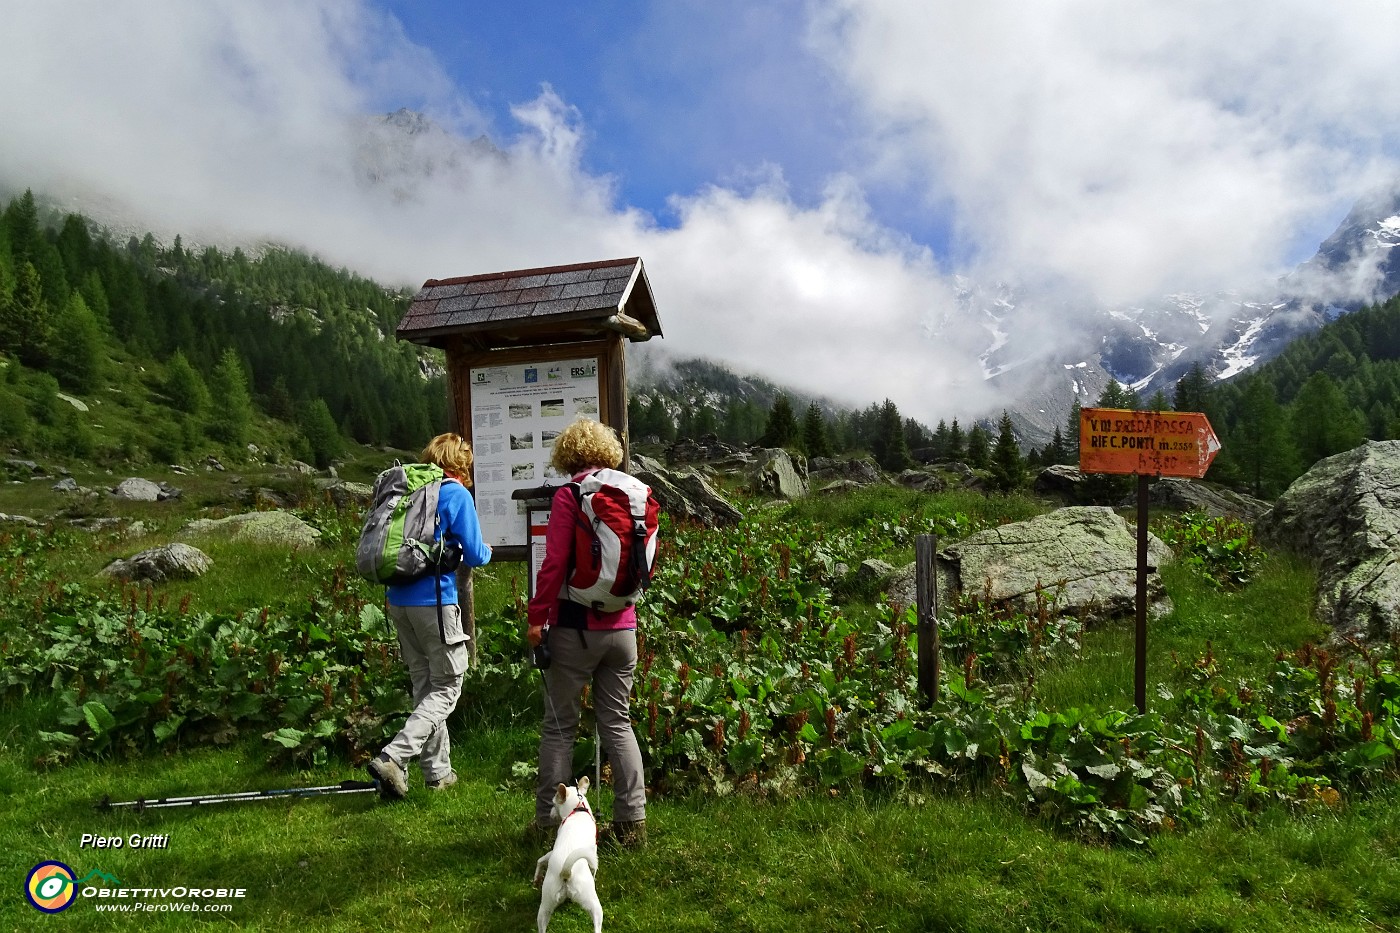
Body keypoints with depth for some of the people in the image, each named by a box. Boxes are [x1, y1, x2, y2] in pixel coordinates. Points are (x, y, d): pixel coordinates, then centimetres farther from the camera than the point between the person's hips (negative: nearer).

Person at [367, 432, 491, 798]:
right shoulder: (457, 494, -7)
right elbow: (474, 555, -7)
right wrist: (487, 550, 15)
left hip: (399, 600, 7)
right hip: (434, 602, -7)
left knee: (424, 686, 15)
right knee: (446, 687, 4)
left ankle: (438, 772, 22)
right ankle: (392, 757, -10)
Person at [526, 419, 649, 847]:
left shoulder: (568, 495, -10)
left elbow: (554, 563, -15)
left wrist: (536, 617, -7)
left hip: (577, 626, -4)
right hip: (623, 627, 5)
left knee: (559, 726, 8)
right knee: (617, 724, 14)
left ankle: (549, 820, 17)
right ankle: (633, 820, 15)